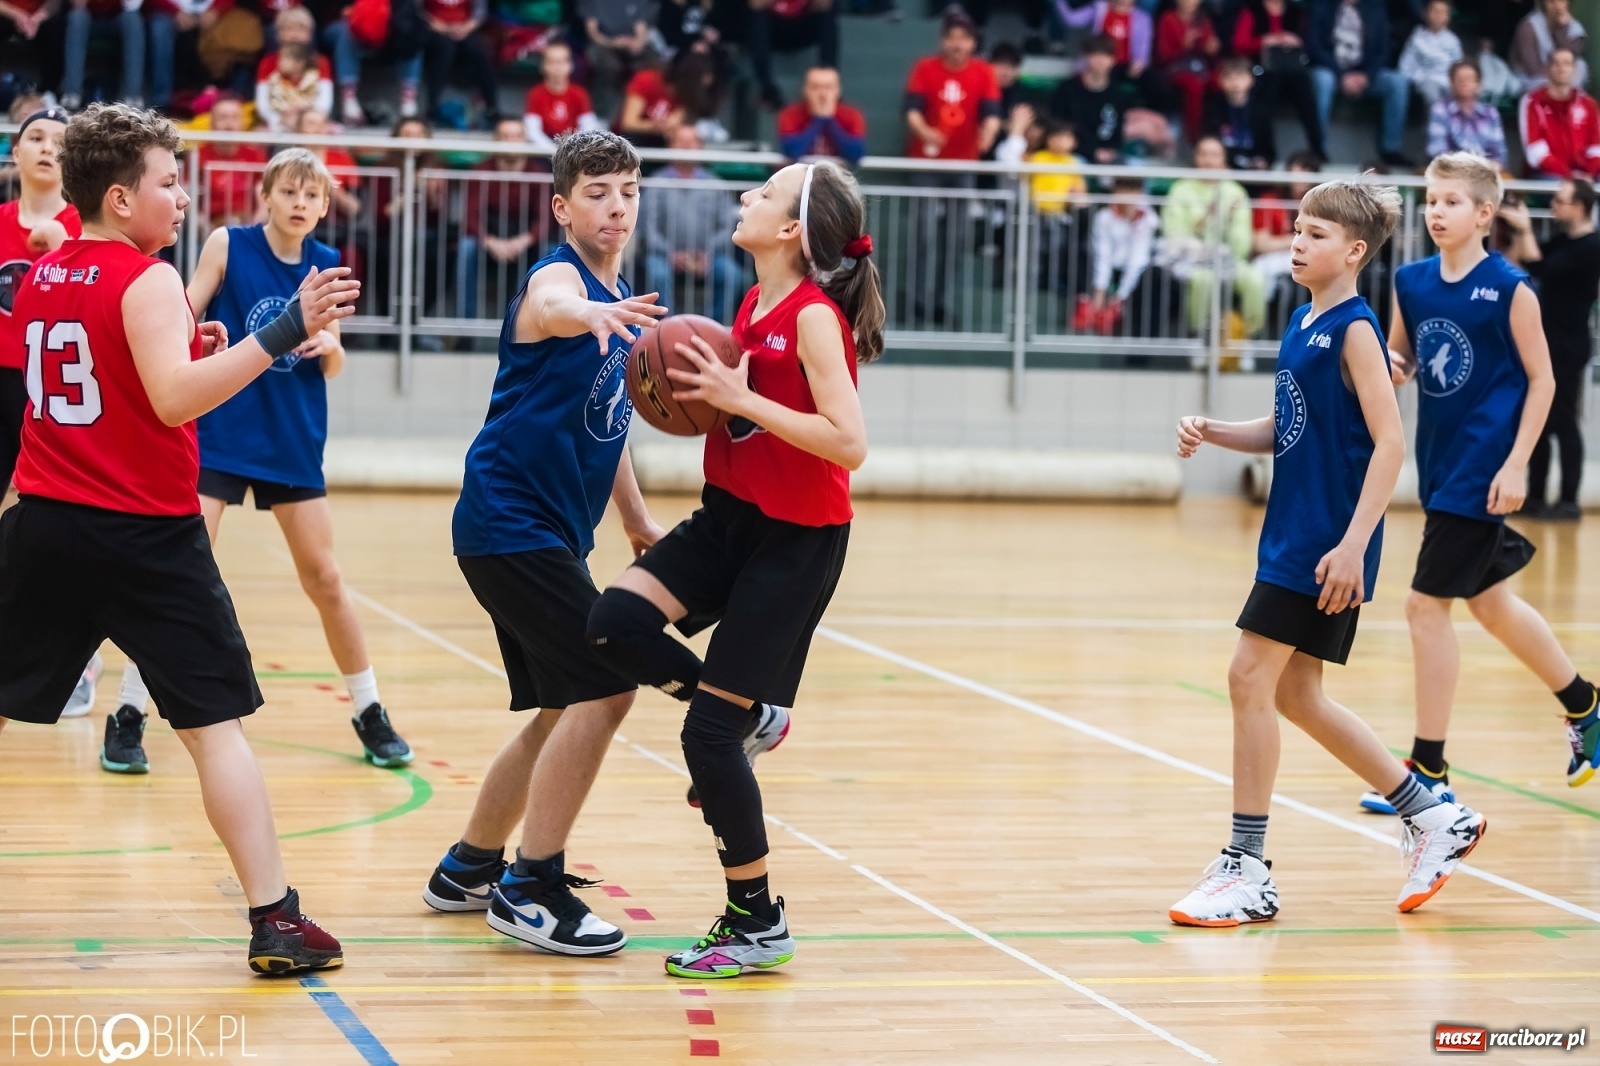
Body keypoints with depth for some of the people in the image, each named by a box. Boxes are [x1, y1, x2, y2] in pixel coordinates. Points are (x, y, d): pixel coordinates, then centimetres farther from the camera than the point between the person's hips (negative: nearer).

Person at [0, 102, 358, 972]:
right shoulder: (147, 281, -11)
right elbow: (175, 401, -24)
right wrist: (282, 333, -27)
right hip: (145, 535, -6)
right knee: (216, 724, -3)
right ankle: (274, 918, -7)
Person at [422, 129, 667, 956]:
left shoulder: (623, 300, 14)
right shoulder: (556, 277, -13)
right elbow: (555, 310, -40)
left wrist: (636, 520, 19)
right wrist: (595, 314, -62)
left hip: (548, 531, 10)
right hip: (512, 521, -10)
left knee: (567, 709, 16)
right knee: (603, 690, -16)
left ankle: (469, 869, 28)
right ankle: (531, 888, -9)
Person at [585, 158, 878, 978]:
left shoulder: (815, 316, -18)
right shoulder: (754, 304, 7)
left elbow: (848, 443, -26)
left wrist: (739, 398, -26)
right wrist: (698, 389, 1)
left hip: (796, 540, -8)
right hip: (729, 517, 8)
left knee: (709, 732, -6)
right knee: (614, 622, -15)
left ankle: (758, 925, 9)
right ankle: (748, 706, 10)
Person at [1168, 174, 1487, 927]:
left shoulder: (1354, 329, -12)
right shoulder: (1301, 323, 12)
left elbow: (1389, 442, -18)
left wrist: (1353, 544, -23)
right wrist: (1213, 434, 2)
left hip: (1328, 545, -9)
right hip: (1292, 534, 9)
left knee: (1251, 677, -9)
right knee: (1294, 695, 13)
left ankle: (1248, 869, -2)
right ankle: (1433, 818, 26)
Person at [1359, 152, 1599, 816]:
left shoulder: (1508, 289, -12)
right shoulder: (1411, 282, 4)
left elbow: (1541, 380, -8)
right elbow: (1398, 358, 15)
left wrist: (1516, 464, -14)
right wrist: (1391, 364, -9)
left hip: (1482, 470, -7)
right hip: (1438, 463, 7)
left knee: (1427, 605, -9)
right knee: (1490, 603, 19)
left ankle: (1429, 772, 0)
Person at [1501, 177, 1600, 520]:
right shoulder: (1563, 241, 14)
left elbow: (1541, 269, -25)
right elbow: (1518, 262, 18)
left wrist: (1525, 229, -22)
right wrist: (1521, 231, 4)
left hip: (1568, 347, -9)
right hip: (1548, 342, 9)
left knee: (1563, 421, -6)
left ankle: (1569, 501, -2)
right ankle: (1536, 497, 16)